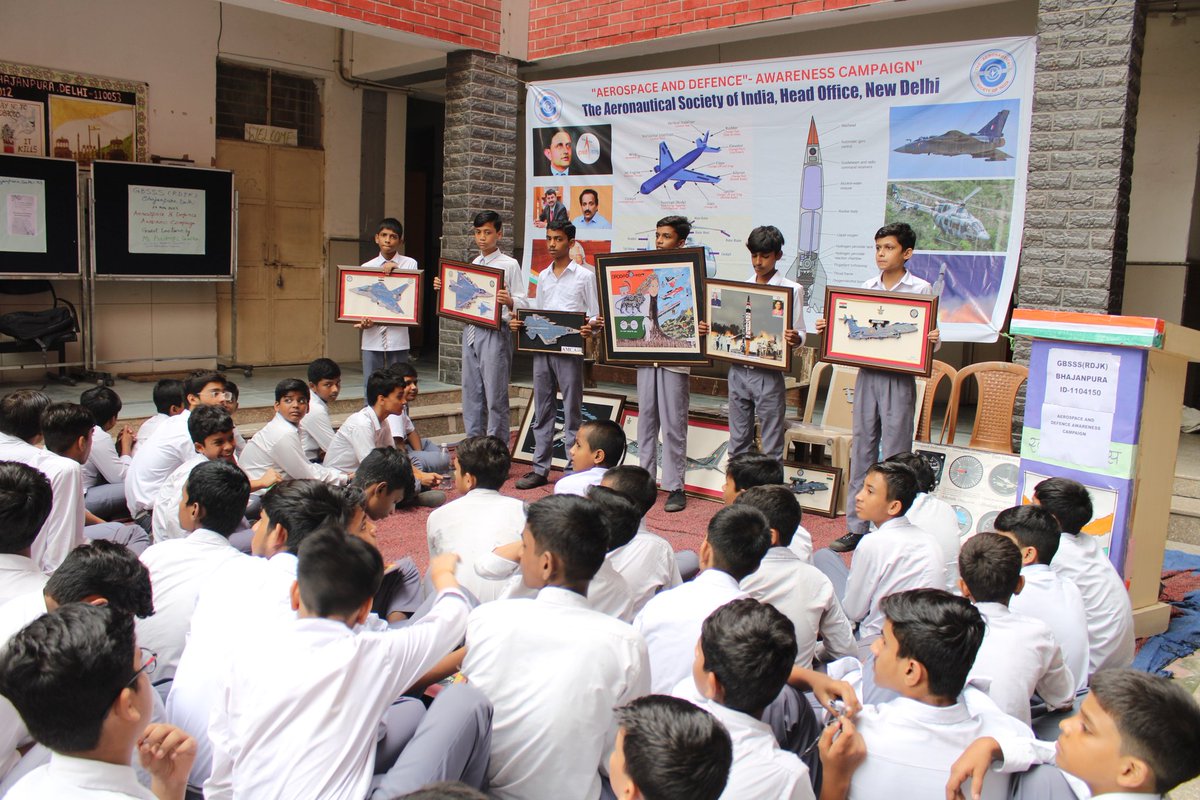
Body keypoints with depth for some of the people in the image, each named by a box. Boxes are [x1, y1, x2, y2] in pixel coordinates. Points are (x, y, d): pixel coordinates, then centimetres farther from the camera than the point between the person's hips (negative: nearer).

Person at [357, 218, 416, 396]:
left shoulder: (409, 264, 3)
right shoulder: (366, 267, 9)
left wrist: (396, 269, -14)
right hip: (372, 338, 2)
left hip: (397, 338, -2)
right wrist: (362, 321, -12)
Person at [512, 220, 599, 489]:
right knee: (542, 411, 9)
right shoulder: (542, 277, 16)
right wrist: (518, 321, 2)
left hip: (569, 350, -5)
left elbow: (594, 316, -1)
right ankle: (540, 469, 16)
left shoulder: (584, 276, 1)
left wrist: (589, 329, -23)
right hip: (541, 347, 5)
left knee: (571, 412, -1)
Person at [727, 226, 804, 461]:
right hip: (738, 371, 5)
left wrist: (795, 339, -26)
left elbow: (798, 334, -3)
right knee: (738, 442, 14)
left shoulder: (792, 290, -3)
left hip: (768, 374, -4)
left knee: (771, 446, 2)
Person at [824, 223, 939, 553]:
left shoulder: (920, 289, -1)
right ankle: (857, 527, 18)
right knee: (862, 451, 9)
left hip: (899, 378, -5)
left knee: (894, 456, -1)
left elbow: (928, 336, 0)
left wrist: (934, 340, -22)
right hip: (867, 374, 5)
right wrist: (829, 328, 1)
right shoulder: (867, 287, 11)